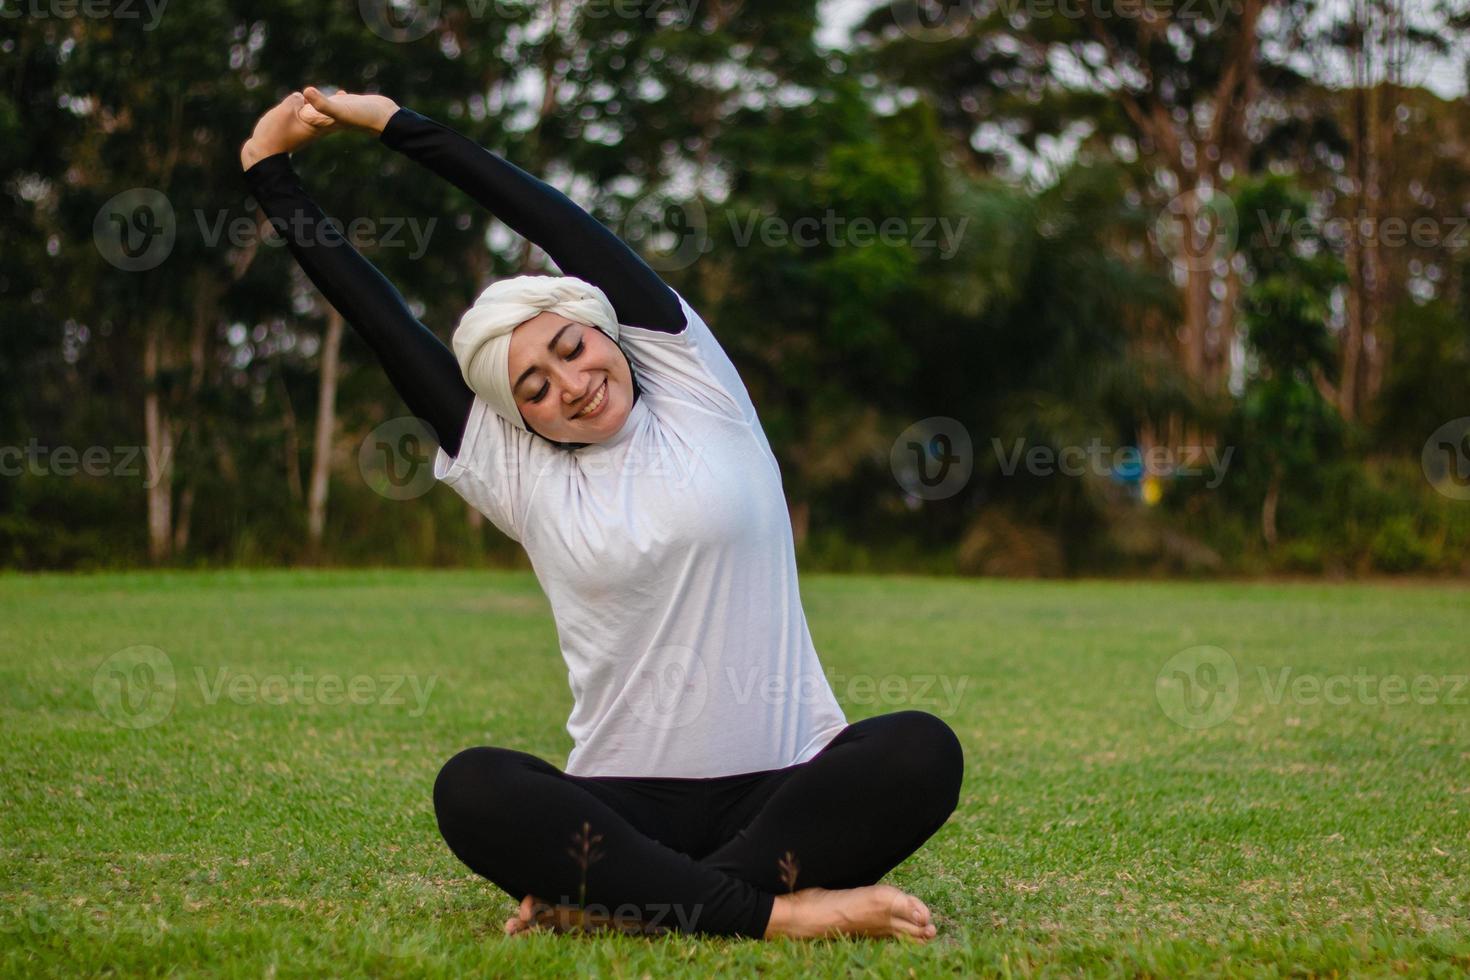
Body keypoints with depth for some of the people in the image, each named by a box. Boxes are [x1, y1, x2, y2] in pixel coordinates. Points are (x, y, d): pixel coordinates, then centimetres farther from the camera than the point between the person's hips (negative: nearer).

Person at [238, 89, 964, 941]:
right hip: (631, 804, 1)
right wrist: (270, 171, 12)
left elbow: (565, 227, 2)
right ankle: (773, 912, -33)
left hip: (787, 784, 0)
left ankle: (633, 903, -31)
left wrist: (396, 123, 6)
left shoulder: (698, 393, 6)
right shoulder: (518, 476, 9)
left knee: (921, 752, -31)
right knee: (472, 791, -29)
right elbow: (380, 320, 10)